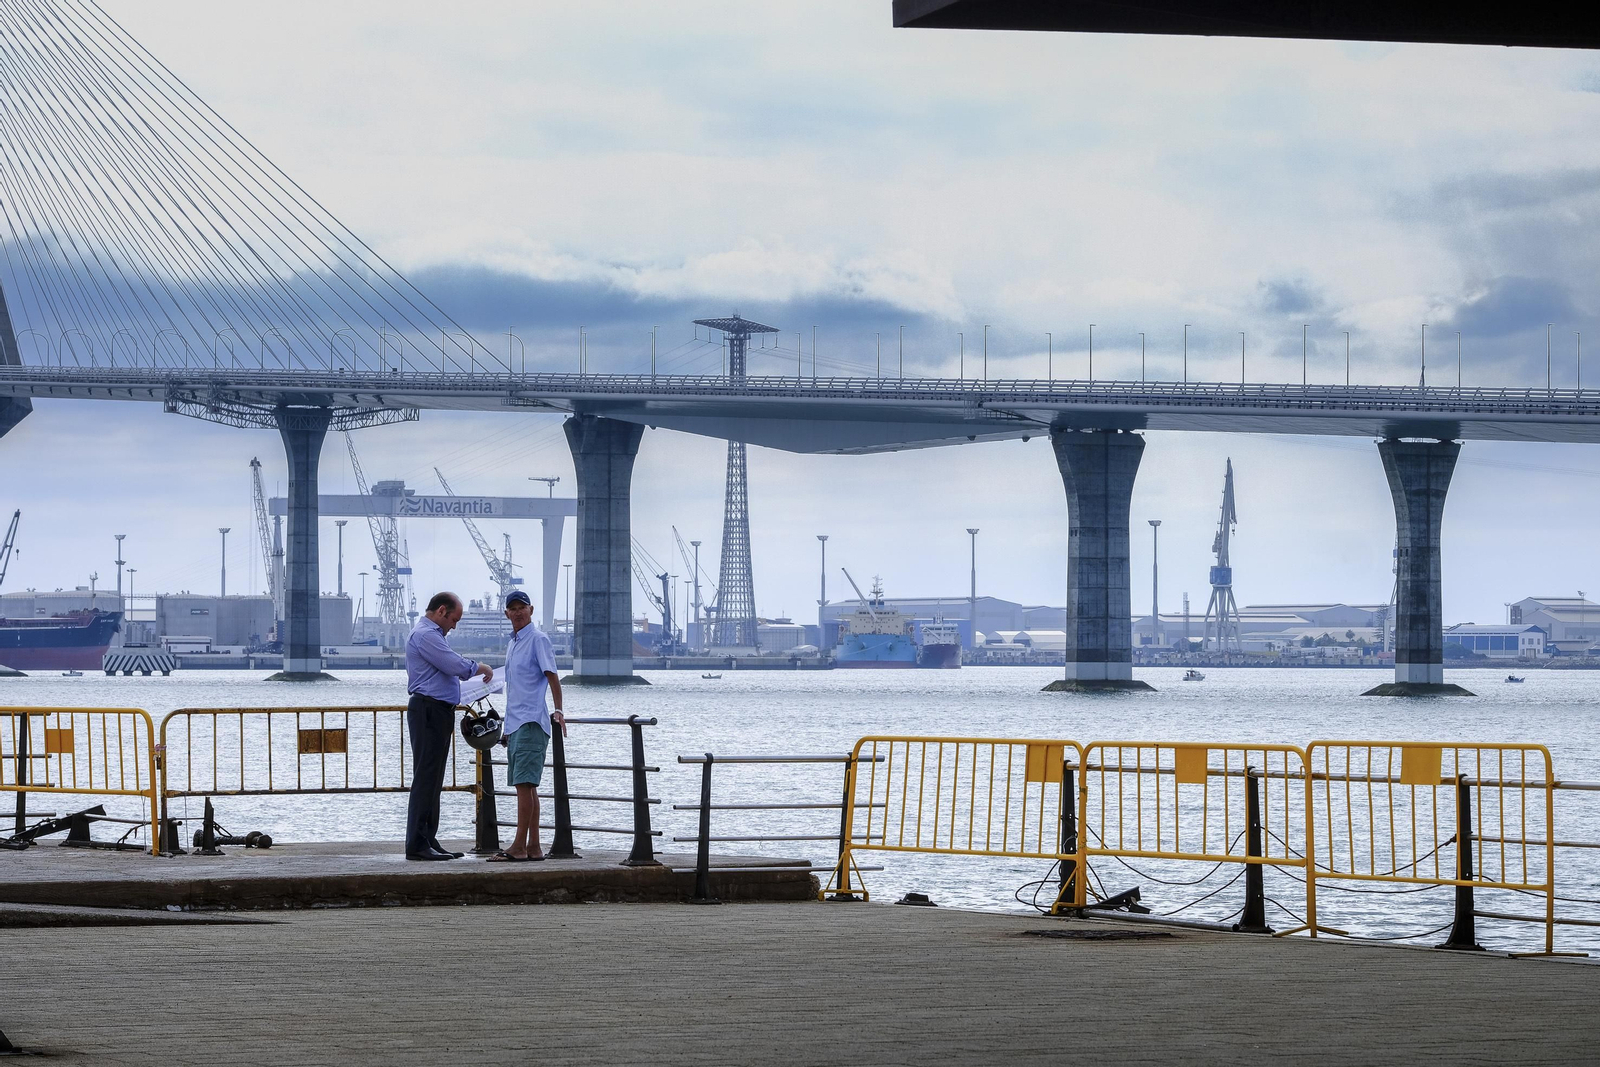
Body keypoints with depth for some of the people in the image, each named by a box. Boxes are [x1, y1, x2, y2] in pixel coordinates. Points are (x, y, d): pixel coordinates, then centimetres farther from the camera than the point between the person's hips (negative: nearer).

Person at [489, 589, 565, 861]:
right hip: (515, 723, 10)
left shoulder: (538, 639, -6)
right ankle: (533, 847, 11)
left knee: (525, 784, -12)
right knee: (526, 786, 9)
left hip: (531, 723, -10)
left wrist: (558, 710, -26)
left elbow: (551, 675, -14)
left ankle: (520, 847, -15)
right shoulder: (513, 643, 20)